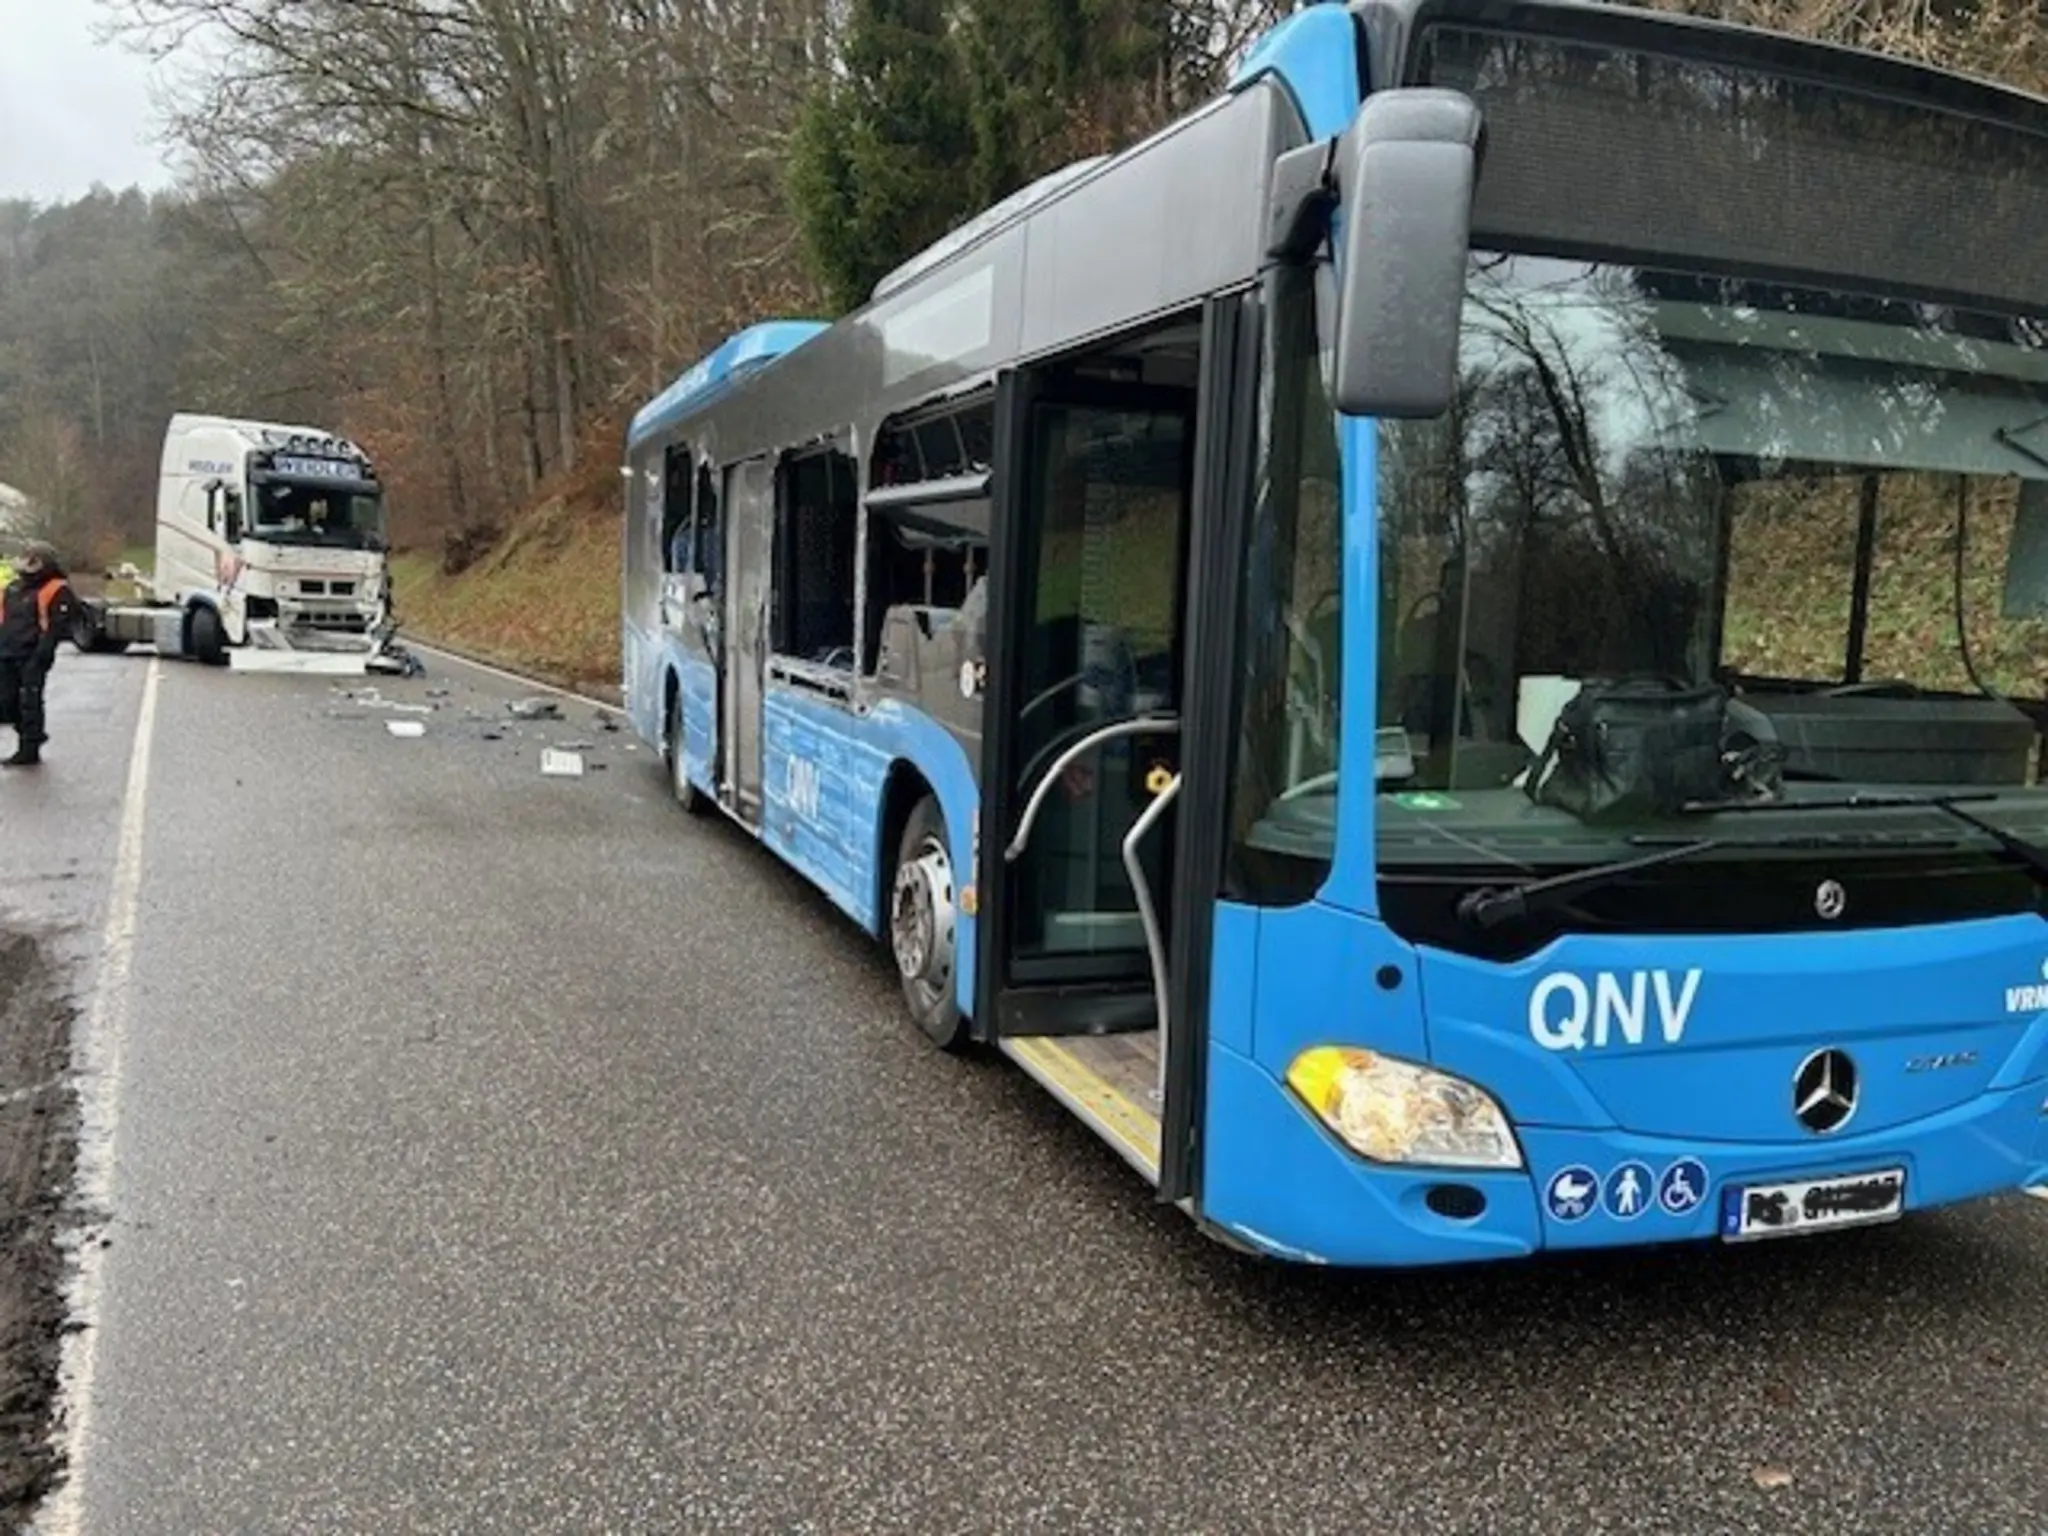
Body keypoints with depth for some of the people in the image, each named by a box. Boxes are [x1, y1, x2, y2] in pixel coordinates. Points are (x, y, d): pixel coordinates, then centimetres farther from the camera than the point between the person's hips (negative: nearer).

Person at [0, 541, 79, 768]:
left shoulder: (56, 591, -7)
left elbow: (57, 625, -14)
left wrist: (42, 652, -21)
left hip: (31, 658, -8)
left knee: (30, 704, -3)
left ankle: (29, 751, 4)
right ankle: (33, 735, 25)